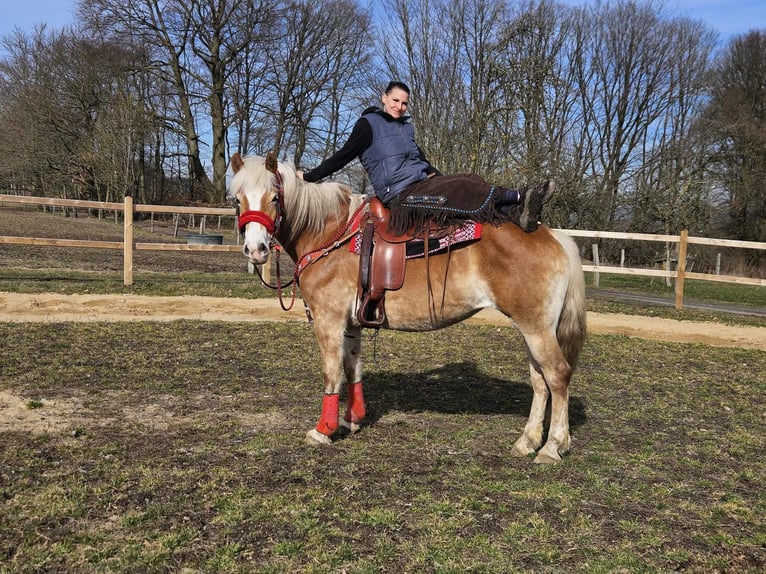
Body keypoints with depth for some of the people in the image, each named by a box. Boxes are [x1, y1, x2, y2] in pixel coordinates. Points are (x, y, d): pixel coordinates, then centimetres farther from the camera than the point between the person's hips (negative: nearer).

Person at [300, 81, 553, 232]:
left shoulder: (405, 127, 22)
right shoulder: (368, 124, 0)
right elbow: (343, 156, 0)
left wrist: (441, 178, 18)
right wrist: (309, 176, -3)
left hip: (422, 184, 8)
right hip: (400, 193, -8)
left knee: (469, 182, -14)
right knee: (468, 183, -20)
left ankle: (516, 213, -28)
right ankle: (520, 198, -17)